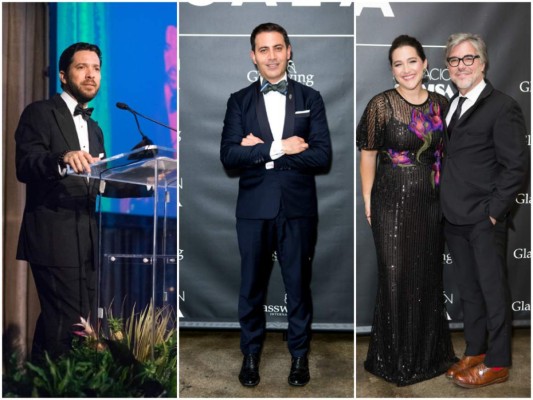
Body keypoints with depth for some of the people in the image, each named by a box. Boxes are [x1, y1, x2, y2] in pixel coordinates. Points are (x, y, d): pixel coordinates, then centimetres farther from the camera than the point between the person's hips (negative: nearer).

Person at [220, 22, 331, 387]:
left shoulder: (310, 98, 4)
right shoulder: (239, 101, 5)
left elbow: (323, 156, -7)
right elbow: (229, 156, -8)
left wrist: (261, 151, -11)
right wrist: (279, 147, -17)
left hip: (298, 207, 0)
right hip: (254, 208, 1)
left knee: (299, 284, 10)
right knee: (252, 285, 10)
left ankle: (300, 354, 29)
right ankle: (251, 353, 29)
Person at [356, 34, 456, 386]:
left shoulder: (441, 104, 4)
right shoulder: (381, 105, -9)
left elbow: (446, 152, 13)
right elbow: (368, 155, -5)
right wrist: (368, 199, -5)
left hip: (431, 201, 5)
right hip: (393, 200, -4)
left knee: (429, 274, 14)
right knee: (396, 276, 2)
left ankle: (428, 350, 34)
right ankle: (395, 356, 21)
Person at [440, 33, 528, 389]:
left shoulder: (503, 107, -8)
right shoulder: (450, 106, 13)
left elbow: (516, 166, -12)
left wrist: (493, 212, -14)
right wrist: (446, 206, 6)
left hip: (484, 220, -6)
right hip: (455, 219, 7)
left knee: (493, 291, 5)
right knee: (469, 290, 16)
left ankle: (497, 363, 18)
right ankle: (475, 352, 30)